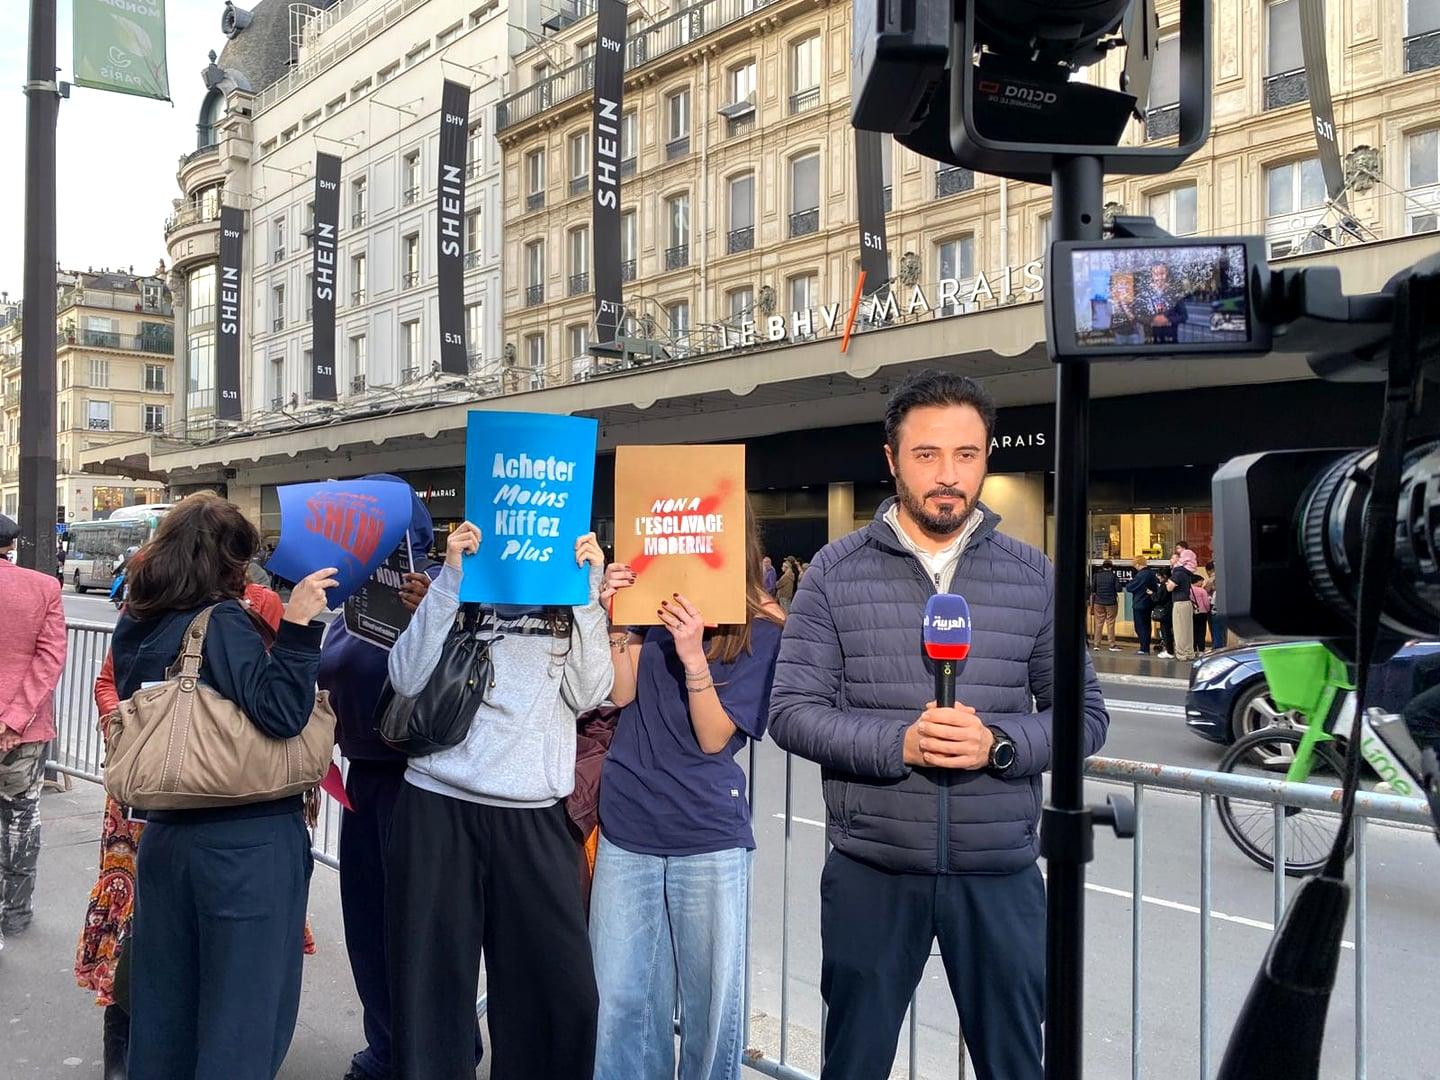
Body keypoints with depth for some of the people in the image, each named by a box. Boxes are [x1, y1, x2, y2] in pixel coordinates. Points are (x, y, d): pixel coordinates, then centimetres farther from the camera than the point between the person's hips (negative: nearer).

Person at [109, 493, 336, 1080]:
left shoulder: (135, 626, 6)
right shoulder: (223, 621, -16)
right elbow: (280, 713, -24)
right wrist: (298, 624, -25)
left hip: (164, 834, 8)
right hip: (247, 843, -8)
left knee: (164, 999, 20)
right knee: (244, 1009, 4)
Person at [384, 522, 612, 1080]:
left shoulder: (572, 600, 11)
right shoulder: (460, 590, 9)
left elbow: (588, 694, -3)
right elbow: (408, 679, -5)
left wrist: (588, 589, -8)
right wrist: (451, 575, -9)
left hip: (536, 817, 1)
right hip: (438, 806, 0)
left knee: (562, 987, -2)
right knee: (432, 980, 6)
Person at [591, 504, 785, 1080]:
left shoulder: (762, 629, -4)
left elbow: (715, 737, -8)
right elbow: (622, 693, 2)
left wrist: (693, 655, -23)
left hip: (708, 837, -3)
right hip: (626, 825, 3)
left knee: (710, 998, 8)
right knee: (619, 998, 9)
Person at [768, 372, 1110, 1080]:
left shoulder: (1032, 575, 2)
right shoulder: (836, 572, -2)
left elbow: (1087, 713, 4)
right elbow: (792, 712, -4)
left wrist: (998, 744, -15)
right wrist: (897, 744, -20)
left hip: (1001, 873, 1)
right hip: (870, 872, 0)